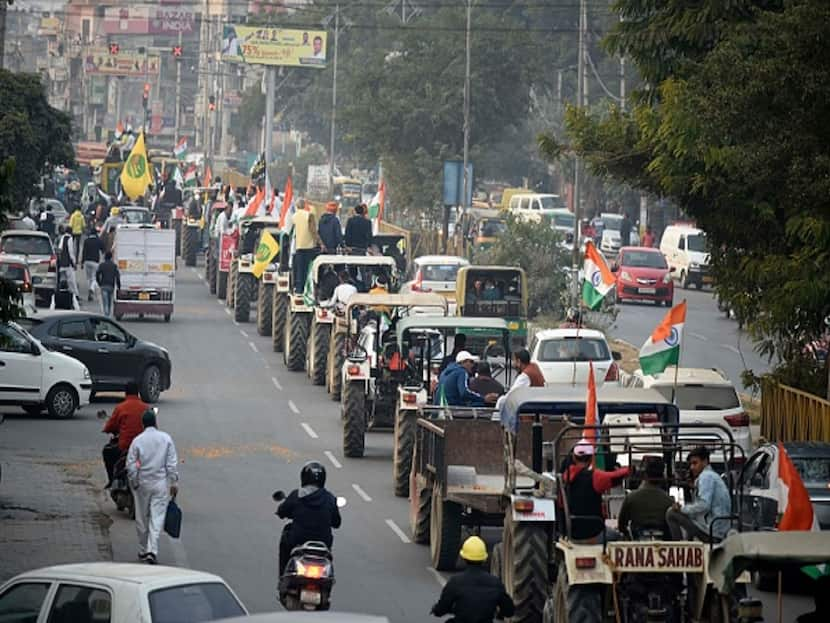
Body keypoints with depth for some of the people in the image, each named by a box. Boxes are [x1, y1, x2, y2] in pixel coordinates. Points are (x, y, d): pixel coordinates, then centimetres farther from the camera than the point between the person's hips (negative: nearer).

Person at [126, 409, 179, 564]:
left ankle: (143, 550, 23)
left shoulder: (137, 441, -5)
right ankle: (152, 551, -14)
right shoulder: (166, 438, -3)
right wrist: (174, 482, 4)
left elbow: (131, 465, -5)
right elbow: (172, 463, -3)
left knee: (142, 518, 13)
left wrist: (133, 483, 5)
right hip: (161, 484, 0)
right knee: (157, 518, -2)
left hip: (142, 483, 0)